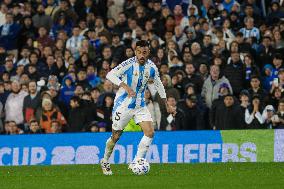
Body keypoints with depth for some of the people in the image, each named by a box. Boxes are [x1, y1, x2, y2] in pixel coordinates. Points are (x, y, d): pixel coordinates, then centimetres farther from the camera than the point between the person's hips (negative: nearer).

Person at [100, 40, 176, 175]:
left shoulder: (151, 67, -2)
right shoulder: (129, 64, -18)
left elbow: (158, 85, 14)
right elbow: (110, 75, -26)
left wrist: (167, 105, 17)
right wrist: (125, 86, -39)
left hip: (140, 105, 5)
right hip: (123, 104, -5)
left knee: (150, 132, -11)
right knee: (116, 136, 4)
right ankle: (105, 162, 29)